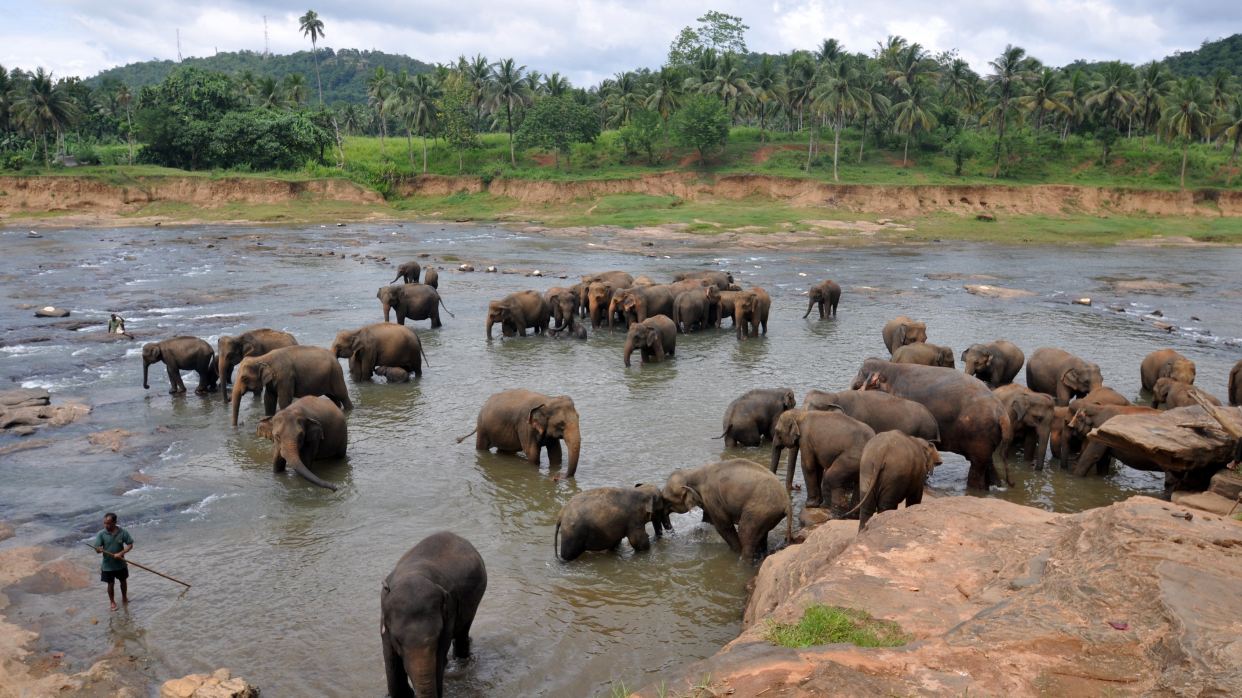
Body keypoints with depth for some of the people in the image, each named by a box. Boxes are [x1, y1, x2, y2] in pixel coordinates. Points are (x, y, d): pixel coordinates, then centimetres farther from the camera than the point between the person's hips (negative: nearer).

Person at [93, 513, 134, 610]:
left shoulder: (123, 532, -15)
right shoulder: (101, 534, -15)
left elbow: (130, 545, -9)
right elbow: (97, 549, -15)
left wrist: (121, 553, -24)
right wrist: (99, 549, -39)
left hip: (121, 564, 1)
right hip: (107, 565, -1)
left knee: (123, 581, 20)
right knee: (110, 584, 13)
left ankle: (124, 598, 44)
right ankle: (112, 602, 35)